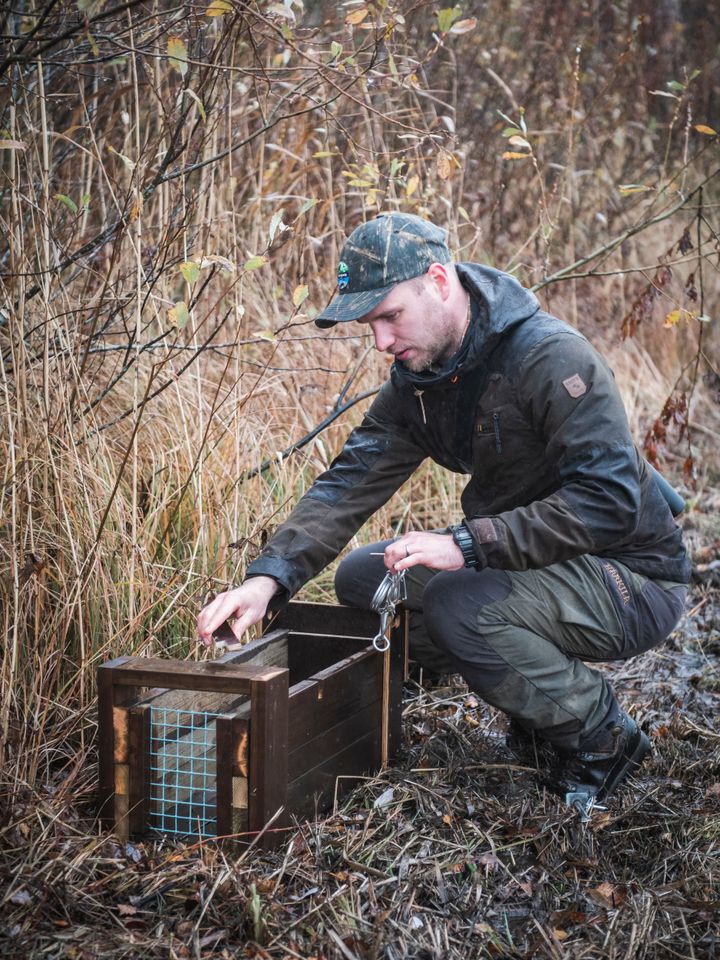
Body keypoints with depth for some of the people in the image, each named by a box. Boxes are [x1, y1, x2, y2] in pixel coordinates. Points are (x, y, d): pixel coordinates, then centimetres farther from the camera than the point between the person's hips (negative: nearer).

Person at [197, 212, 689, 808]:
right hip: (533, 560, 9)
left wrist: (467, 545, -33)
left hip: (633, 579, -8)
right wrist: (269, 577, -22)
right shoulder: (418, 382, 1)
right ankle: (536, 701, 10)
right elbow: (351, 483, -6)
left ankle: (601, 734, -7)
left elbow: (608, 501, -31)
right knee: (363, 579, 2)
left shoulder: (551, 357, -24)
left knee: (457, 606, -32)